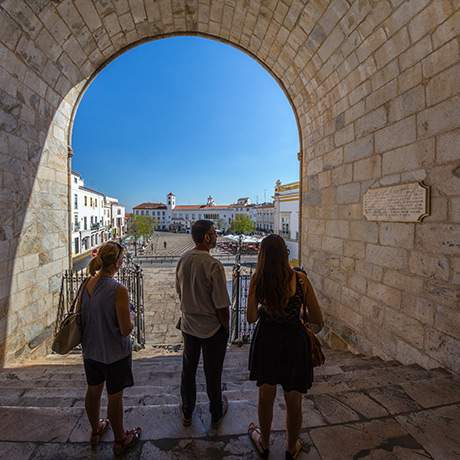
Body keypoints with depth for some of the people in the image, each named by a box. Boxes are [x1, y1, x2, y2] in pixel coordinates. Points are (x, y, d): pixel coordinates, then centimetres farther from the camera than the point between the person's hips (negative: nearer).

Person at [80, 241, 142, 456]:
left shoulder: (87, 283, -8)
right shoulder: (118, 290, -29)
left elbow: (82, 315, 5)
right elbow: (126, 329, -24)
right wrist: (130, 318, -5)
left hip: (90, 349, 6)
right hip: (114, 353, -6)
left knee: (93, 391, 25)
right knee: (115, 396, 14)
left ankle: (96, 430, 49)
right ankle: (120, 440, 36)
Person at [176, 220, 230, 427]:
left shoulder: (183, 260, -6)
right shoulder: (213, 265, -26)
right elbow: (221, 305, -21)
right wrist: (225, 326, -4)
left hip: (188, 325, 5)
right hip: (212, 327, -5)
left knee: (188, 369, 22)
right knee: (213, 373, 16)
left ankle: (187, 414, 42)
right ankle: (216, 414, 39)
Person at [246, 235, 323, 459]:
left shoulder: (257, 279, -15)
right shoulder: (300, 279, -16)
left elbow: (251, 317, -12)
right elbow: (318, 319, -8)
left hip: (266, 340, 1)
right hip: (294, 341, -1)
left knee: (266, 395, 23)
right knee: (294, 401, 20)